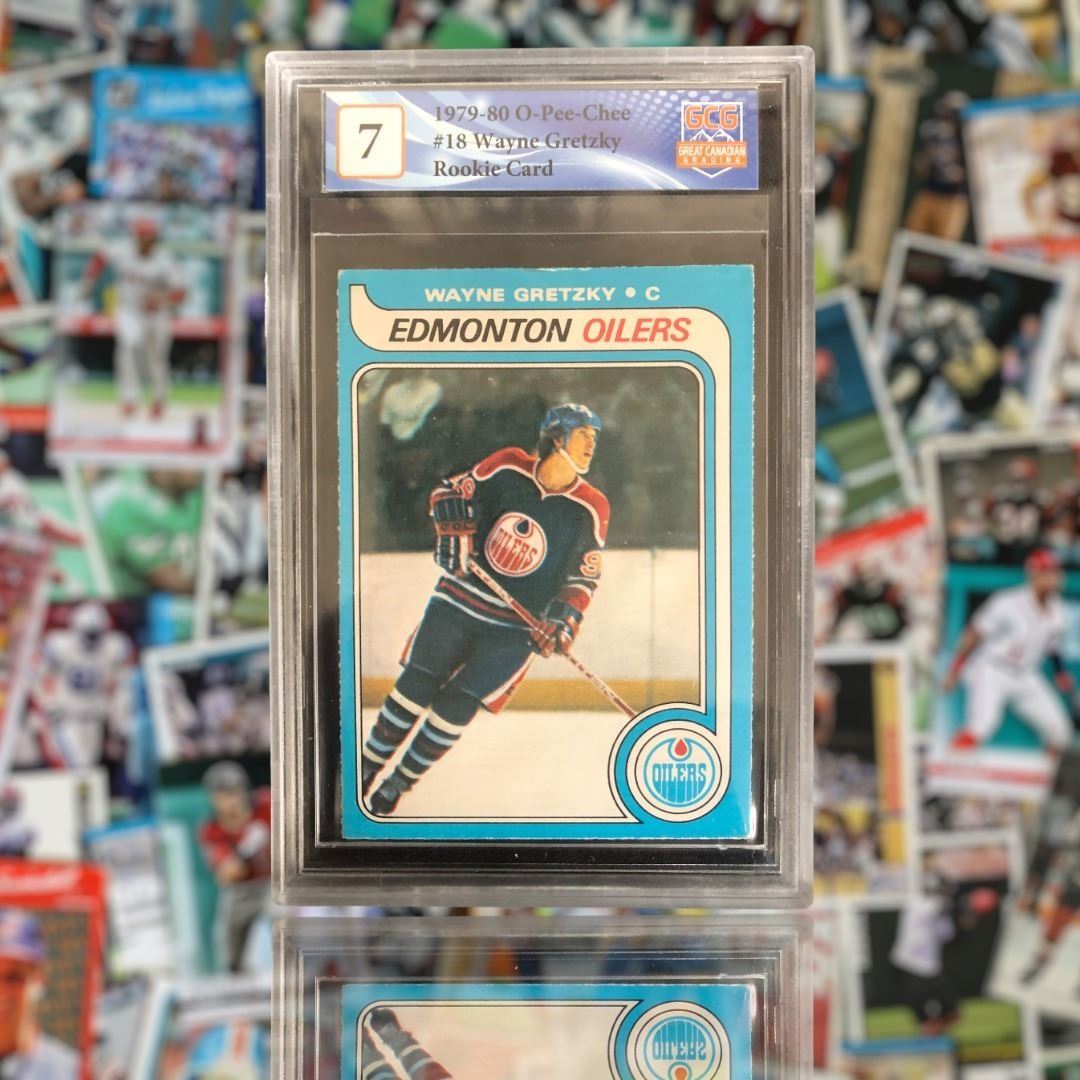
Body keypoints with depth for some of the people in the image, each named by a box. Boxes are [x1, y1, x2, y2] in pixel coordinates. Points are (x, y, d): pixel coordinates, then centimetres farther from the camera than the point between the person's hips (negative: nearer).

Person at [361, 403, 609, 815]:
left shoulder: (591, 509, -5)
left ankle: (399, 782, 12)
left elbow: (584, 576, 2)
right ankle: (366, 766, 19)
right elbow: (449, 492, 5)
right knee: (416, 686, -1)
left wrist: (564, 618, -11)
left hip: (515, 627, 0)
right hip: (459, 599, 1)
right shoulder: (507, 467, -6)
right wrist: (452, 533, -11)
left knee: (456, 705, -7)